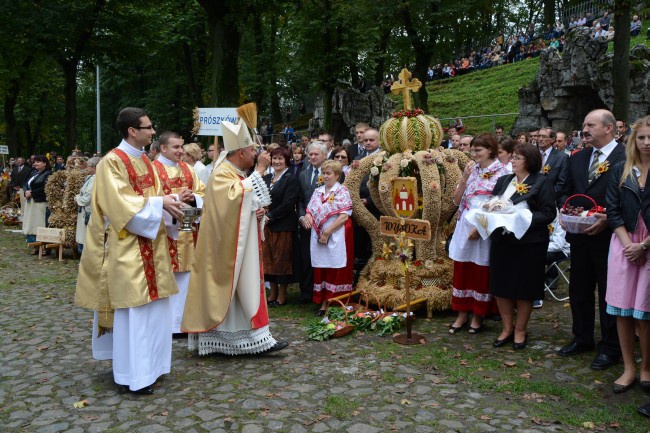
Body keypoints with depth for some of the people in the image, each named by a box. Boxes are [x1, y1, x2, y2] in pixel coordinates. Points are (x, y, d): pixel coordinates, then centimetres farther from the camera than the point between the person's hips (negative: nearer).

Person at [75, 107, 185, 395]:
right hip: (127, 246, -8)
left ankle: (148, 362, 25)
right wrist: (159, 203, -17)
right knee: (133, 307, -4)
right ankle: (133, 374, 6)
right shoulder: (112, 162, -12)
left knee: (151, 304, 12)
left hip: (150, 244, 8)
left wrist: (168, 203, -5)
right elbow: (121, 204, -19)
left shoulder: (145, 161, 13)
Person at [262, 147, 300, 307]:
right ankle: (273, 293, 20)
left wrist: (270, 216, -14)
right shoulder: (266, 178, 13)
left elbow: (288, 204, -14)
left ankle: (282, 295, 12)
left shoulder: (291, 180, -6)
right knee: (268, 258, 9)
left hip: (283, 226, -6)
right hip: (267, 224, 6)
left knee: (282, 259, 1)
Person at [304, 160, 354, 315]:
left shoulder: (342, 192, -4)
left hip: (335, 237, -5)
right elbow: (310, 210, 17)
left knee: (335, 271, -2)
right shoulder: (318, 191, 14)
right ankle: (323, 303, 16)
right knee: (321, 270, 8)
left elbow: (344, 216, -13)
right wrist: (307, 217, -8)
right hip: (318, 237, 6)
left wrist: (327, 233, -15)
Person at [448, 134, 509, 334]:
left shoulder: (501, 173, -7)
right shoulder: (471, 170, 8)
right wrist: (464, 178, -7)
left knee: (481, 272, 5)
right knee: (462, 270, 8)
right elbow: (457, 200, 6)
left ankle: (478, 317, 18)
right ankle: (462, 315, 20)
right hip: (465, 226, 5)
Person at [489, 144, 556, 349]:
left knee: (524, 289, 5)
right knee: (501, 287, 8)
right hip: (501, 240, 5)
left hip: (529, 242, -5)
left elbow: (549, 213, -9)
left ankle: (520, 331, 21)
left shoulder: (541, 182, -4)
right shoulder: (503, 181, 14)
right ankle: (507, 328, 23)